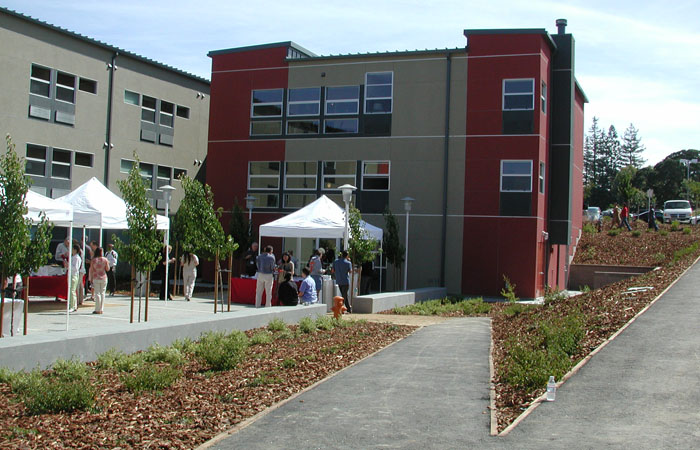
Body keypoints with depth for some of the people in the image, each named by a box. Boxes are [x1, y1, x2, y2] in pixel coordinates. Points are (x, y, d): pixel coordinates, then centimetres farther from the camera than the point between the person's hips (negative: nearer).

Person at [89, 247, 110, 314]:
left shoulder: (93, 260, -6)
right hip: (103, 278, 1)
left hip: (96, 278, -1)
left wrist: (91, 279, 4)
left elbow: (91, 270, -4)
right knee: (102, 293, 9)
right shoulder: (105, 259, -3)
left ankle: (98, 309, -1)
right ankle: (101, 309, 9)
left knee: (97, 293, 1)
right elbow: (107, 269, 2)